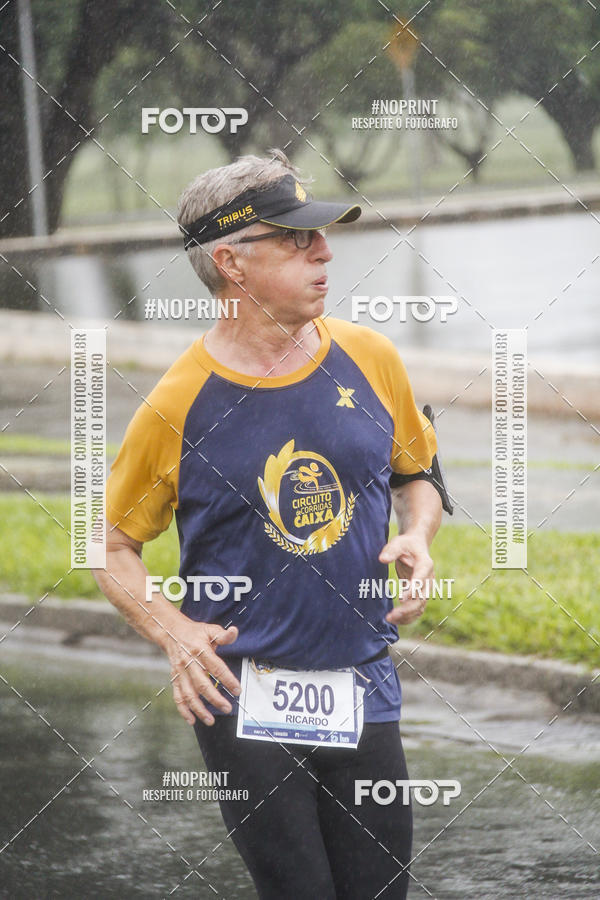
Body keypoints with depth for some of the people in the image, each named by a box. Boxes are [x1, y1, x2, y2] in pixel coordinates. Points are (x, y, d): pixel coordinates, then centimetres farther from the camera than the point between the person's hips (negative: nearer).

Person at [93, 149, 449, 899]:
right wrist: (172, 632, -16)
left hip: (361, 690, 4)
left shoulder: (368, 359, 2)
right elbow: (112, 548, 1)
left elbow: (416, 473, 19)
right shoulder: (178, 405, -9)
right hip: (244, 702, -4)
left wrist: (418, 537, -3)